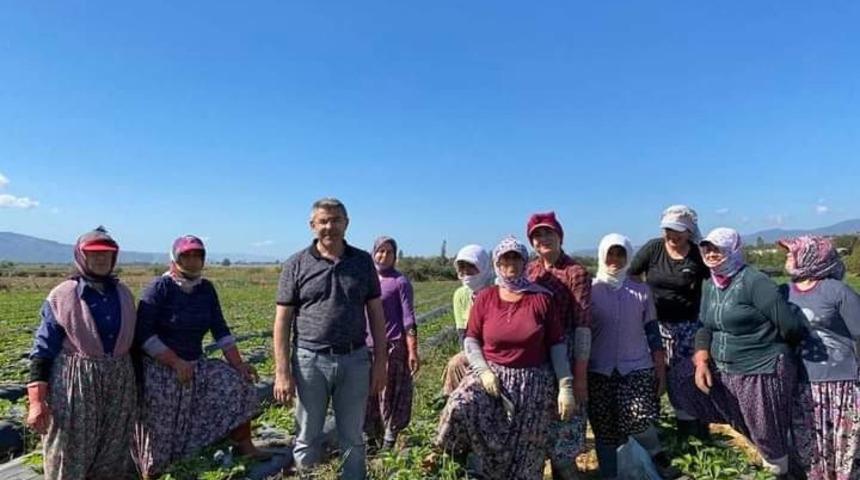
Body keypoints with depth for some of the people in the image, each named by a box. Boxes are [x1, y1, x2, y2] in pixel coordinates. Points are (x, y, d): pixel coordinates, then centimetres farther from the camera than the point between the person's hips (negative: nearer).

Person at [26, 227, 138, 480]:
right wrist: (37, 401, -14)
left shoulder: (123, 294, 5)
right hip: (75, 387, -4)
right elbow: (42, 351, -8)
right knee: (69, 459, 6)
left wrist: (137, 386, 15)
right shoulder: (62, 296, -7)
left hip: (119, 386, 4)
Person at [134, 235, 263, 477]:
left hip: (196, 365, 5)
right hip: (160, 370, -5)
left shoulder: (206, 289, 1)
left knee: (240, 382, -6)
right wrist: (176, 362, -24)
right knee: (159, 435, 2)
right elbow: (143, 334, -19)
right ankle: (150, 474, 25)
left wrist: (238, 364, -8)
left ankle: (243, 444, 2)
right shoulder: (159, 288, -14)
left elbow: (220, 330, 1)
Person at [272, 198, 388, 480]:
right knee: (308, 438, 13)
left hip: (355, 361, 1)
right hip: (310, 361, -1)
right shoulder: (296, 265, -1)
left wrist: (380, 362, 1)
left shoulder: (363, 261, 4)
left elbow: (376, 314, 5)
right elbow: (282, 321, -1)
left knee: (353, 439, 12)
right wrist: (282, 372, -6)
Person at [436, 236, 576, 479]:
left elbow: (557, 345, -2)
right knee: (458, 408, -28)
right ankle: (458, 460, 0)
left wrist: (565, 386, -7)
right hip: (492, 373, 0)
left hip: (534, 383, 0)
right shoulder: (485, 298, 0)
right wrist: (483, 370, -12)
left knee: (523, 454, 6)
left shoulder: (541, 298, -2)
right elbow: (471, 339, 3)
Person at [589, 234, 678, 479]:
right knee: (604, 432, 6)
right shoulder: (589, 290, -1)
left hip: (637, 368, 0)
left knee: (637, 420, -18)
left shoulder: (641, 291, 4)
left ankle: (658, 455, 14)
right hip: (599, 371, 0)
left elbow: (652, 333, 7)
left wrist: (661, 370, 4)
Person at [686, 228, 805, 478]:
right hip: (725, 371, 7)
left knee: (768, 435, 7)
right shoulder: (709, 286, 6)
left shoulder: (754, 282, -17)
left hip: (762, 372, -7)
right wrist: (702, 362, -8)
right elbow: (705, 327, 6)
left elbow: (790, 325, -19)